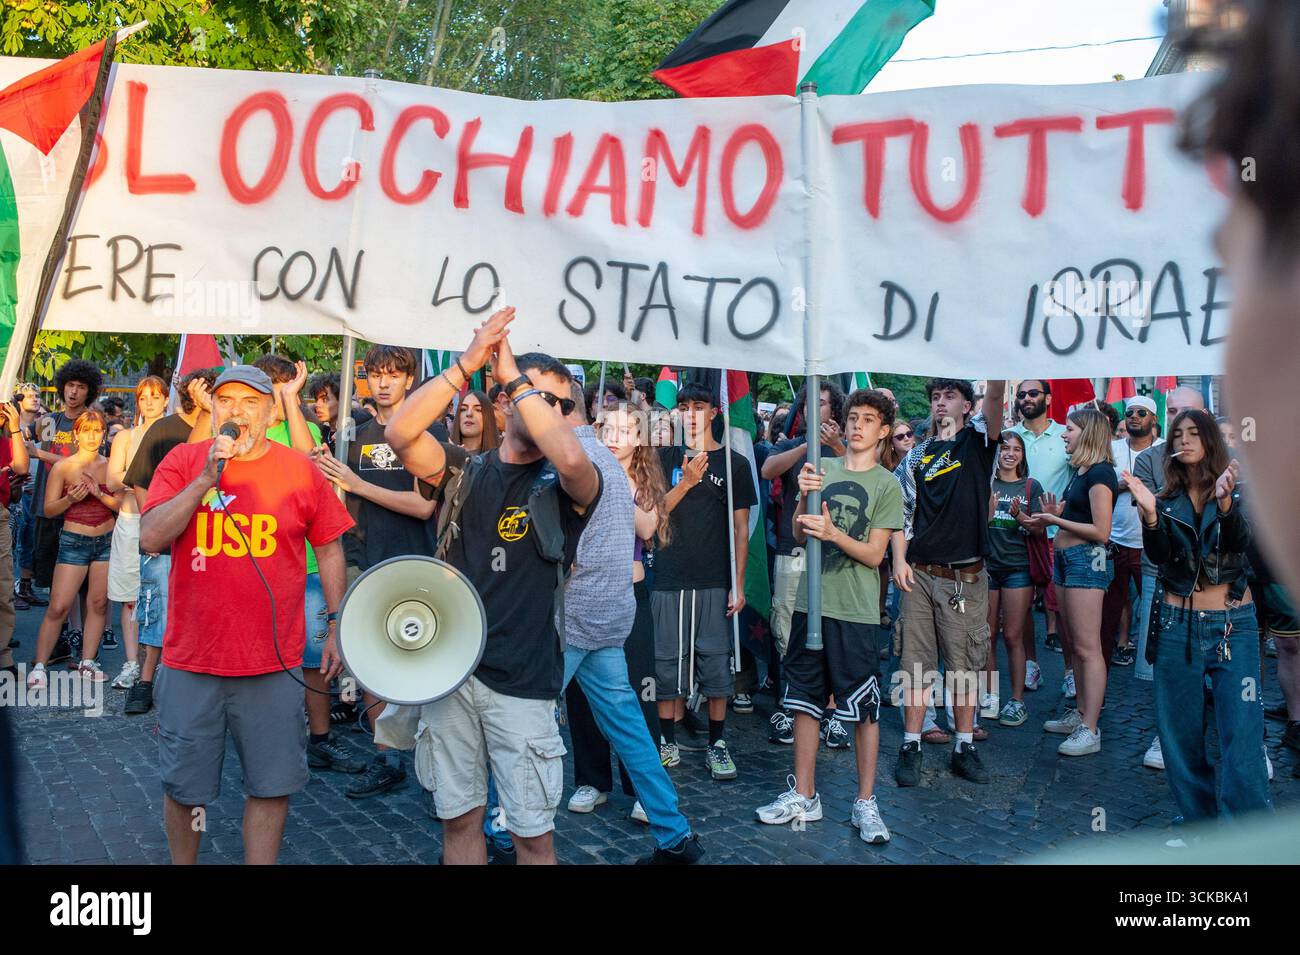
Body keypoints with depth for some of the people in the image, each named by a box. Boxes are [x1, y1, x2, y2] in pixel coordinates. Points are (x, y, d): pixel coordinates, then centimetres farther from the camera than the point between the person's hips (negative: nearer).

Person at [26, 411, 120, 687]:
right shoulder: (62, 467, -2)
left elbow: (123, 506, 1)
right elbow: (49, 510, -1)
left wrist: (100, 494, -14)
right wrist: (70, 499, -18)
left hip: (107, 540, 3)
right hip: (74, 541, -3)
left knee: (98, 603, 4)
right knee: (58, 606, -5)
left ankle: (87, 661, 13)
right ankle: (39, 665, 3)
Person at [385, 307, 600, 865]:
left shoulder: (560, 487, -2)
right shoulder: (465, 472, 6)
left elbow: (573, 458, -27)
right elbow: (400, 433, -11)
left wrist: (514, 377, -17)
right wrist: (468, 363, -16)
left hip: (521, 680, -3)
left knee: (532, 830, 4)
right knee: (458, 817, 15)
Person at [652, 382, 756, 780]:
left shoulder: (734, 463, 5)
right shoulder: (666, 458, 9)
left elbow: (741, 529, 4)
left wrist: (738, 584, -2)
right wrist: (686, 481, -15)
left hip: (714, 582, -1)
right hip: (669, 578, 1)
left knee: (715, 661, 2)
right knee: (667, 659, 5)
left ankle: (717, 743, 14)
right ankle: (668, 740, 17)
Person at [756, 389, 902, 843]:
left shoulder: (887, 486, -1)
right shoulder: (822, 469, 9)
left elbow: (874, 554, -7)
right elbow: (798, 534, 4)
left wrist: (833, 533, -23)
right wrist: (803, 495, -14)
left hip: (856, 613, -4)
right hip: (810, 602, 4)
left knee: (864, 709, 4)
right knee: (804, 702, 10)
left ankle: (865, 803, 17)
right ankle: (804, 796, 22)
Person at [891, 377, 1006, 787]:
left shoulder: (977, 440, 5)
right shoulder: (916, 454, 12)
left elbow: (995, 395, -13)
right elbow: (900, 510, 10)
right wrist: (899, 559, -2)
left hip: (965, 576, -2)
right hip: (920, 574, 2)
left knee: (965, 664, 5)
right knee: (916, 663, 4)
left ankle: (964, 748, 17)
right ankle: (911, 747, 11)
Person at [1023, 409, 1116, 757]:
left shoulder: (1099, 473, -13)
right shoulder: (1079, 472, 16)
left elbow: (1101, 532, -18)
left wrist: (1056, 520, -13)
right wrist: (1052, 516, 3)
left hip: (1087, 560, -10)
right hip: (1065, 558, 10)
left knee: (1087, 648, -7)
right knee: (1075, 645, 14)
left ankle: (1090, 731, -4)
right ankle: (1081, 713, 23)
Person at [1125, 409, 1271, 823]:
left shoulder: (1236, 490, 3)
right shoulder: (1166, 500, 8)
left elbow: (1240, 541, -15)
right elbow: (1159, 556, -6)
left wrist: (1225, 502, -35)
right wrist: (1149, 514, -25)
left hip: (1233, 624, -2)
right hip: (1178, 624, 2)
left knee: (1242, 733, -9)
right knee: (1181, 734, 6)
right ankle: (1199, 821, 21)